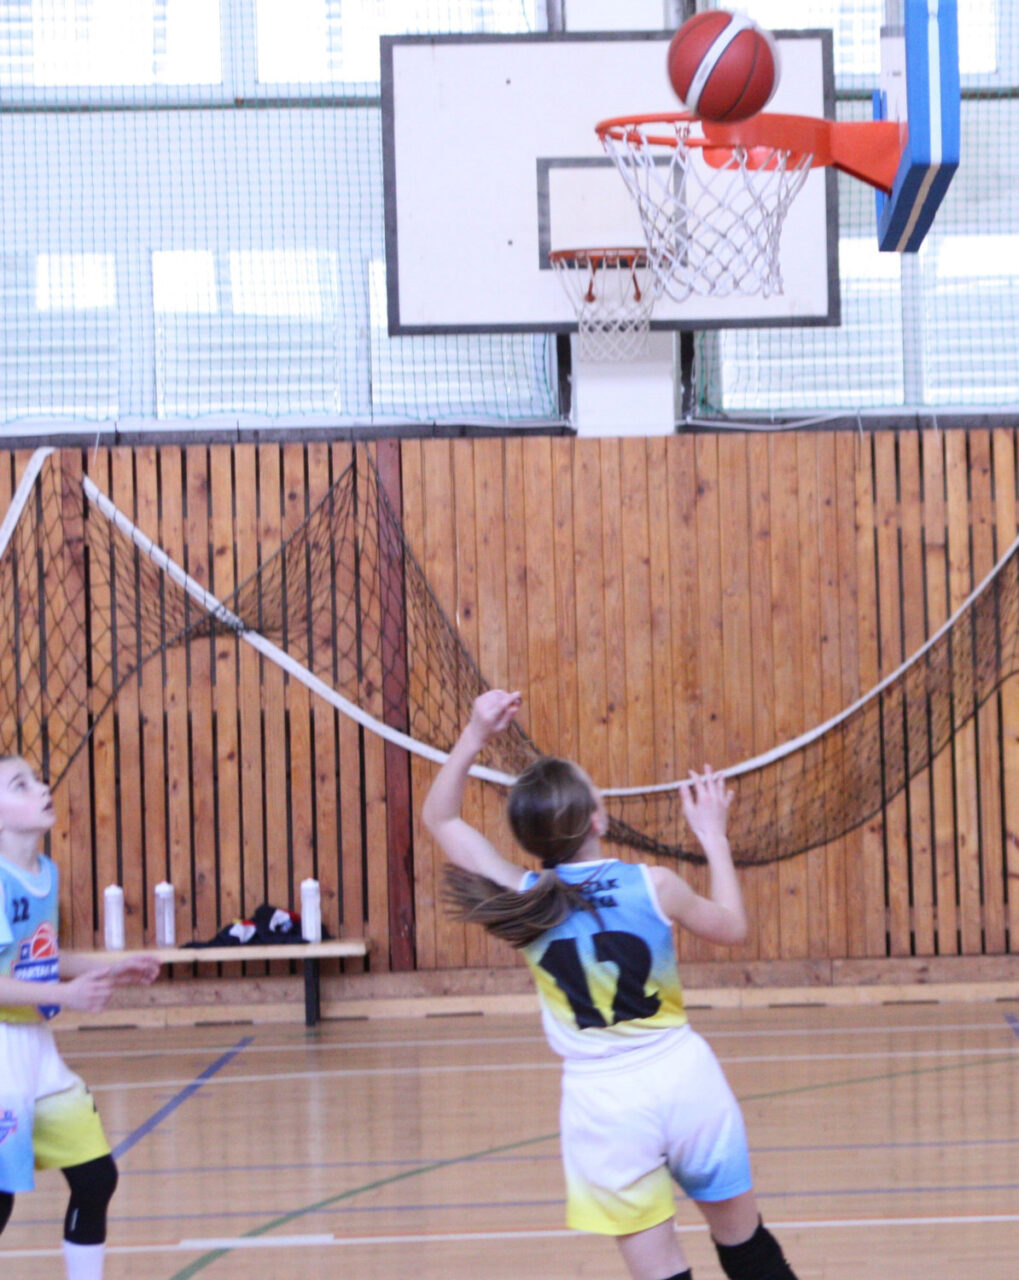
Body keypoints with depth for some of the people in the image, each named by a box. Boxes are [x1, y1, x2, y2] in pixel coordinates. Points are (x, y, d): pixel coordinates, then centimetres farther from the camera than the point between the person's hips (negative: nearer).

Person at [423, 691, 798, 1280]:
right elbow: (731, 926, 11)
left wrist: (476, 735, 0)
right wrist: (714, 836, 20)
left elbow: (440, 817, 6)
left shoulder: (524, 900, -8)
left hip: (603, 1099, 0)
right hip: (686, 1076, 0)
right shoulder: (655, 885, -10)